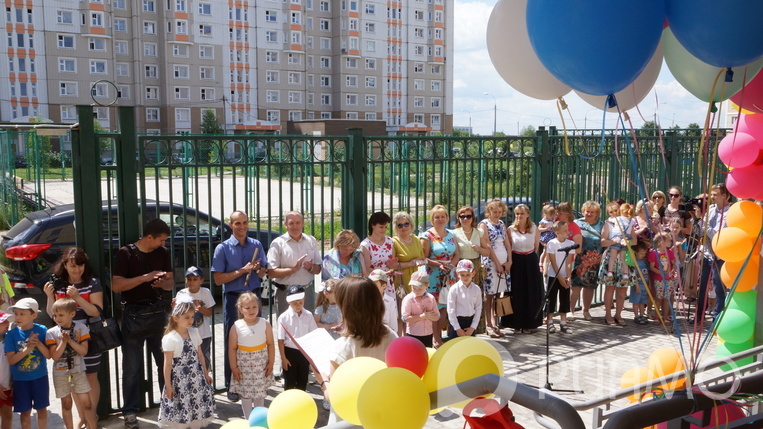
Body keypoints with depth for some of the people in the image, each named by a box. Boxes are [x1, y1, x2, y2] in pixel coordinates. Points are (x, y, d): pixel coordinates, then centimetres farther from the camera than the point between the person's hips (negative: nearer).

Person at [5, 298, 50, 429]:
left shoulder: (42, 330, -10)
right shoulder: (12, 334, -11)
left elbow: (48, 355, -10)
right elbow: (11, 360, -14)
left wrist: (38, 343, -27)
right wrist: (28, 348, -25)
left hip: (40, 377, 0)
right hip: (20, 379, 0)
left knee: (41, 408, 14)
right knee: (25, 411, 11)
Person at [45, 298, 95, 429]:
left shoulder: (81, 328, -7)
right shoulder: (52, 333, -8)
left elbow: (84, 351, -12)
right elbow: (55, 356, -13)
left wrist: (70, 340, -20)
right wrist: (63, 341, -23)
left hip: (78, 371, 0)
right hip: (60, 373, 0)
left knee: (86, 403, -1)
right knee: (66, 403, 10)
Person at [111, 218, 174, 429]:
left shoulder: (163, 253, 6)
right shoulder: (126, 253, -8)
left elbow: (171, 282, 10)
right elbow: (116, 285, -14)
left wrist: (163, 283, -13)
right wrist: (145, 277, -22)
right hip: (133, 314, -4)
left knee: (165, 361, 10)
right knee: (132, 366, 3)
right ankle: (130, 412, 13)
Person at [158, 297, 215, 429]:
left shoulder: (194, 332, 3)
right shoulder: (169, 338, -14)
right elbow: (168, 364, -11)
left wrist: (206, 373, 13)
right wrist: (168, 385, -10)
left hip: (197, 377, 5)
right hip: (179, 379, -5)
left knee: (197, 406, 12)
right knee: (181, 408, 0)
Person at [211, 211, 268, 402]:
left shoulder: (256, 245, 6)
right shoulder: (223, 248, -4)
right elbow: (218, 279, -8)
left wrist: (258, 269, -12)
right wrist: (243, 270, -15)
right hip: (233, 298, -3)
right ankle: (231, 386, 12)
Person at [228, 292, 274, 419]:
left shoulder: (265, 324, -7)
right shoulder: (236, 326, -10)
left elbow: (271, 344, -1)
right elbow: (232, 348, -6)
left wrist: (271, 363, -2)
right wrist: (233, 367, -5)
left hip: (261, 364, 1)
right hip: (244, 365, -1)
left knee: (260, 392, 12)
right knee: (245, 393, 8)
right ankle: (248, 419, 24)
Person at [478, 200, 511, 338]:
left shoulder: (501, 224, 15)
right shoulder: (484, 224, -4)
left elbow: (507, 243, 13)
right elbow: (487, 246, -9)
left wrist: (509, 261, 1)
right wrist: (497, 264, -12)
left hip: (504, 263, 6)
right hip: (490, 263, -6)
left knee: (498, 293, 6)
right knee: (489, 294, -3)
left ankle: (494, 322, 12)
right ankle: (488, 325, 1)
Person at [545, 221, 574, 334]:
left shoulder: (571, 243, -3)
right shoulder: (552, 243, -11)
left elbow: (569, 262, -4)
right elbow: (553, 262, -11)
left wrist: (568, 277, -13)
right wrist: (559, 277, -14)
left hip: (565, 276, 3)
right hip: (553, 276, -3)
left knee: (565, 299, 6)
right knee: (551, 298, 2)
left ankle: (563, 323, 14)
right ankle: (550, 322, 9)